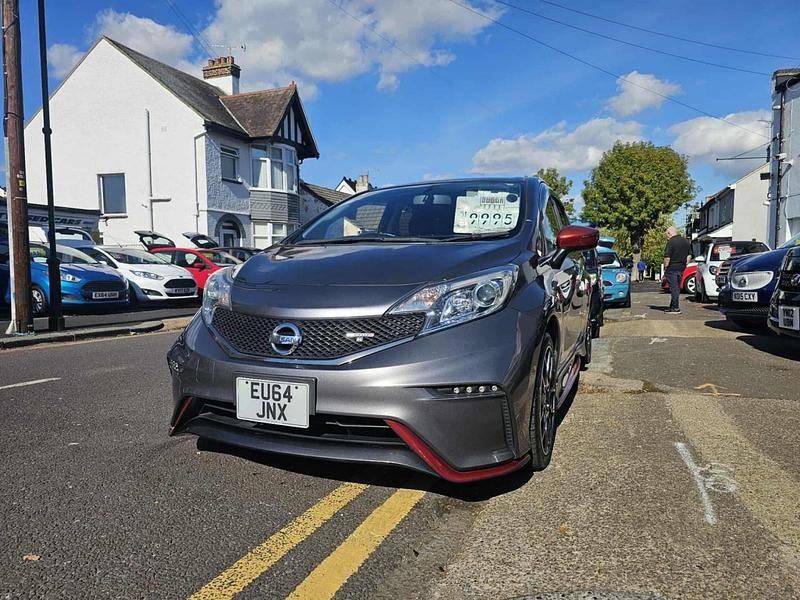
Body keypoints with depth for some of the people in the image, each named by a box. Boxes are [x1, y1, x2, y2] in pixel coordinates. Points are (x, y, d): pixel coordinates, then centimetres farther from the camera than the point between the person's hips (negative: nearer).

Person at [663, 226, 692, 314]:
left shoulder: (671, 242, -15)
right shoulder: (686, 241, 11)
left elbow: (667, 257, -18)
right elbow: (689, 256, 15)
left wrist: (665, 267, -7)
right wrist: (684, 265, 17)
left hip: (672, 268, -8)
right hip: (681, 268, 8)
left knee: (674, 288, -3)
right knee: (677, 288, 14)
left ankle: (676, 308, -1)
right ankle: (672, 306, 22)